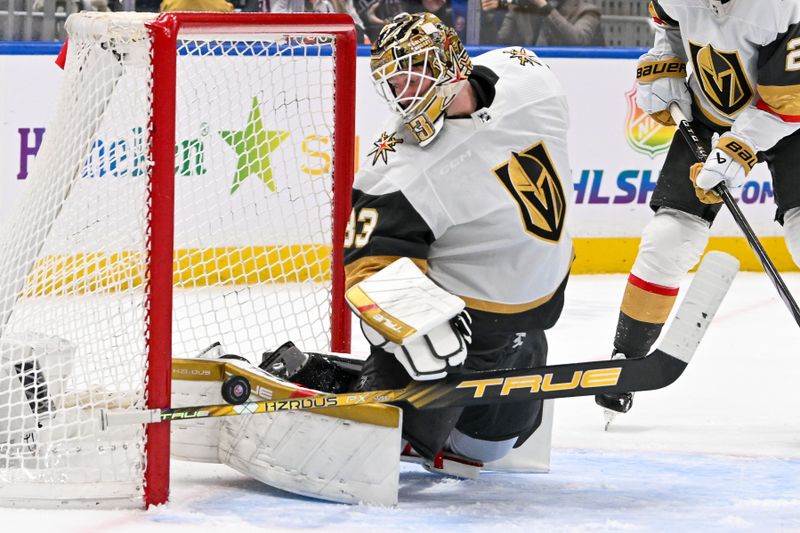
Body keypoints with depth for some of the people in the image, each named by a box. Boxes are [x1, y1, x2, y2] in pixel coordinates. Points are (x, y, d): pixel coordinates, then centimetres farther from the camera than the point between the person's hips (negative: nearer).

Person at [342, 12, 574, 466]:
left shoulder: (526, 78, -11)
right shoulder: (402, 169, -27)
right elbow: (371, 263, -30)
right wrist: (418, 325, -45)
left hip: (536, 304, 6)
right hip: (450, 312, -5)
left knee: (486, 445, 16)